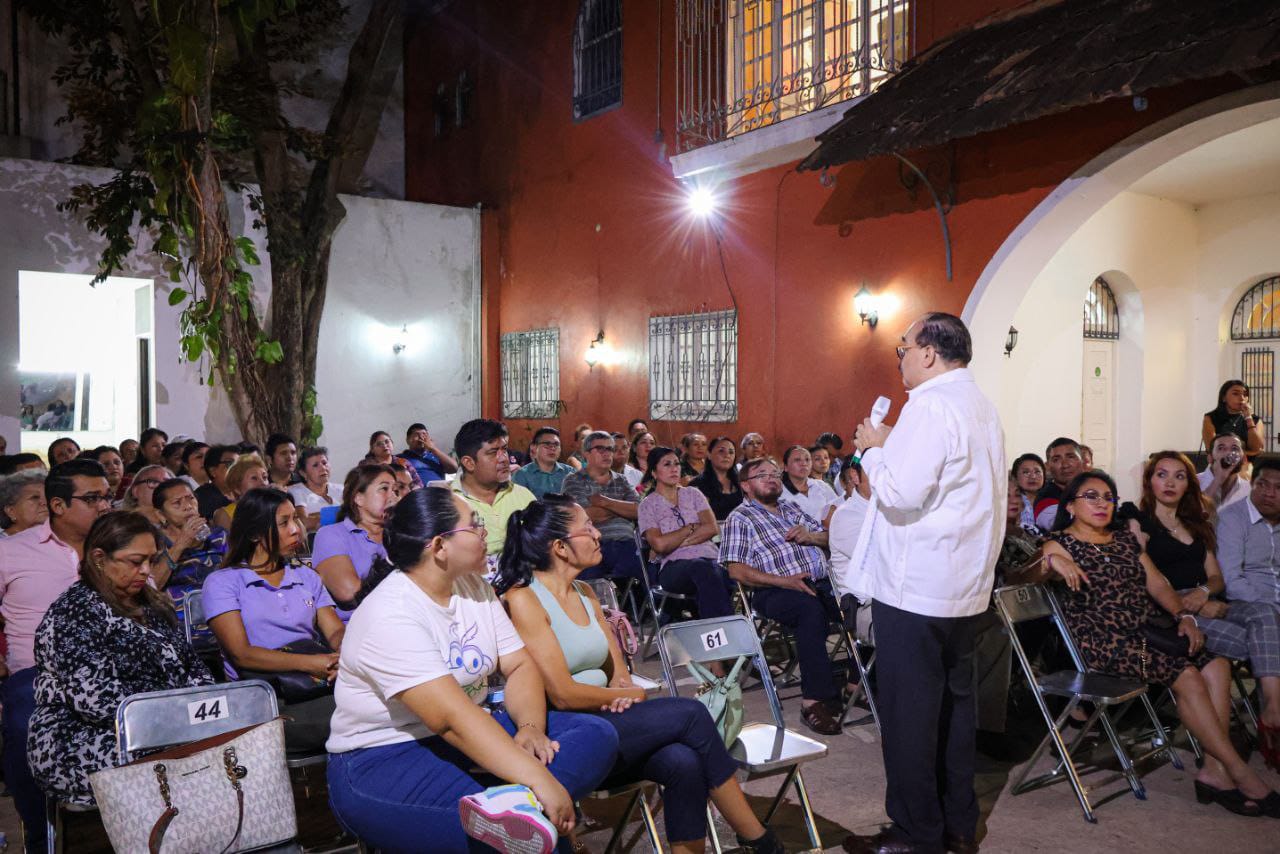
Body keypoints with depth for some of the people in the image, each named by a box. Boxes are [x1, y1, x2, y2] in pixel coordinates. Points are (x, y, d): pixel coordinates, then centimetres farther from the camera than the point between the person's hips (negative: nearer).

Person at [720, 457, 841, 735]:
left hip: (821, 582, 6)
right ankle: (814, 700, -31)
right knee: (811, 608, -36)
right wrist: (785, 581, -14)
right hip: (776, 592, -6)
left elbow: (828, 538, 28)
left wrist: (810, 536, 4)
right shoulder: (739, 519, 7)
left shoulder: (791, 509, 27)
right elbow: (736, 570, -4)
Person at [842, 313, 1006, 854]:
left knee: (908, 711, 1)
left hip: (914, 588, -10)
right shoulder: (980, 407, 15)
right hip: (966, 586, 10)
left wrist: (874, 448, -7)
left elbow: (901, 491, -22)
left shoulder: (930, 406, -16)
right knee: (955, 702, 16)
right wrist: (894, 446, 13)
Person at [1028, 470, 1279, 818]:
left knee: (1216, 665, -11)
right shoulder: (1061, 543, -3)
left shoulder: (1125, 538, 19)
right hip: (1101, 644, -7)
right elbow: (1025, 576, -19)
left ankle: (1214, 770, -10)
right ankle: (1241, 774, -8)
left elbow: (1157, 582, 18)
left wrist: (1183, 615, 1)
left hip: (1142, 634, 7)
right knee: (1187, 676, -20)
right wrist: (1051, 560, -39)